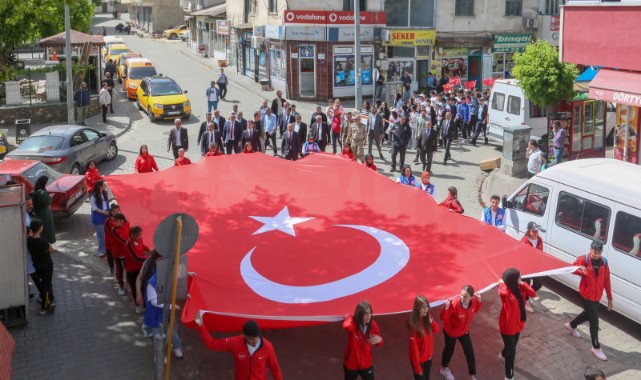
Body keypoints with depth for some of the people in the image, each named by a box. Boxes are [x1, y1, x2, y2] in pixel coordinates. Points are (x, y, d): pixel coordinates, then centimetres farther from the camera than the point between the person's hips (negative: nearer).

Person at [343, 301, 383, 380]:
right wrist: (348, 317, -32)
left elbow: (379, 343, 1)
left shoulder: (372, 324, -13)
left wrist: (379, 340, -23)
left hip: (366, 364, 2)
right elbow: (346, 326, -54)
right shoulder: (353, 323, -25)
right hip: (351, 364, -2)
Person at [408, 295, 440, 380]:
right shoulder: (413, 324, -28)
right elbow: (413, 347, -24)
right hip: (419, 359, -7)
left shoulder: (427, 317, -8)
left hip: (428, 356, 7)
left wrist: (432, 322, -19)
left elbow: (437, 330, 3)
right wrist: (417, 366, -19)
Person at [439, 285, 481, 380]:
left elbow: (475, 310, 1)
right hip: (451, 331, -4)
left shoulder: (473, 301, -24)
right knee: (449, 350, 21)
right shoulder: (454, 304, -40)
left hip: (464, 330, 4)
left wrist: (479, 301, -17)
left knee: (470, 352, 10)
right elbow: (443, 318, -32)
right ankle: (444, 368, 52)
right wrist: (446, 308, -50)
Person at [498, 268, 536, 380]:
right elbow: (503, 291, -53)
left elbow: (533, 294, -14)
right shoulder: (505, 291, -28)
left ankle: (502, 355, 62)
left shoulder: (520, 289, -8)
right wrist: (502, 283, -32)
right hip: (507, 326, -7)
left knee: (512, 345, 30)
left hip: (518, 324, 7)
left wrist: (523, 284, -21)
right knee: (511, 351, 2)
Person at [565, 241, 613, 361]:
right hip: (587, 294, -6)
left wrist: (609, 298, 5)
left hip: (597, 295, 6)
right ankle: (596, 347, 8)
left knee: (589, 314, 26)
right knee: (594, 320, -4)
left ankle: (571, 325, 52)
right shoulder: (583, 260, -17)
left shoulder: (604, 262, -3)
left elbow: (606, 281, 2)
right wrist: (580, 271, -32)